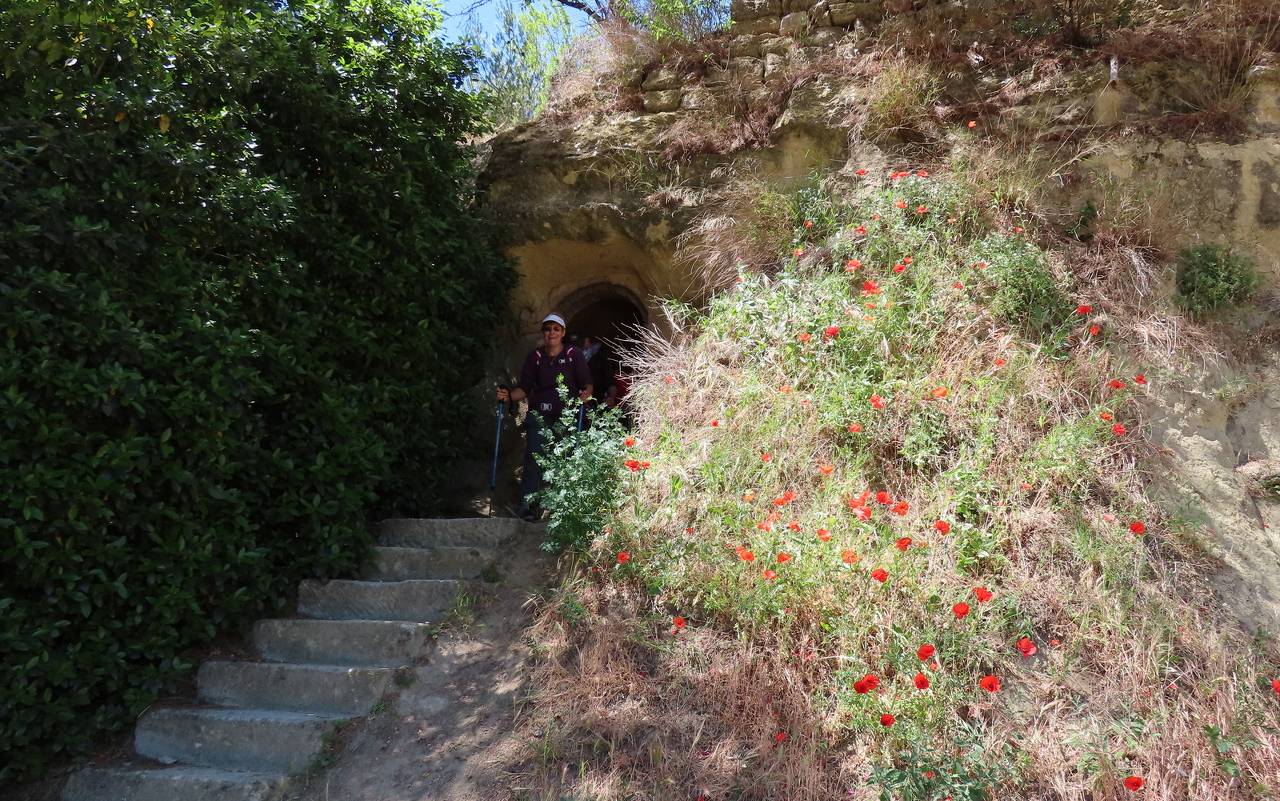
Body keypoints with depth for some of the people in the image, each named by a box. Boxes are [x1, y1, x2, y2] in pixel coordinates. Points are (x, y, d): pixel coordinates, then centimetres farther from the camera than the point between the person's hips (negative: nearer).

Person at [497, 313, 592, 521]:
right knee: (534, 456, -13)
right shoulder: (535, 356, 10)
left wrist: (586, 393, -19)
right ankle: (527, 504, -15)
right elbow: (524, 388, 10)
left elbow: (587, 383, 3)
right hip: (539, 414, 1)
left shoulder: (574, 355, 4)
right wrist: (509, 395, -10)